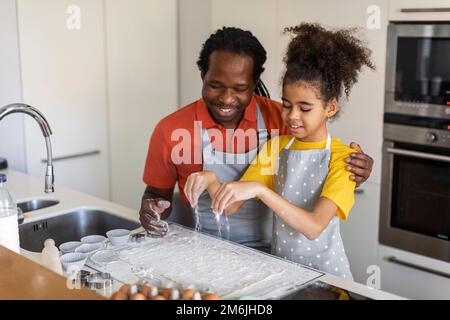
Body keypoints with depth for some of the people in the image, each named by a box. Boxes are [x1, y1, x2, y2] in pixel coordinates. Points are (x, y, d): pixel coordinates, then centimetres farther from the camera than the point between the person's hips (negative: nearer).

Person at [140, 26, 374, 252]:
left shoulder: (281, 119, -6)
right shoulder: (171, 131, -9)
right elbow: (158, 193, 6)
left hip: (274, 251, 2)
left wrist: (352, 172, -16)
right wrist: (152, 211, -16)